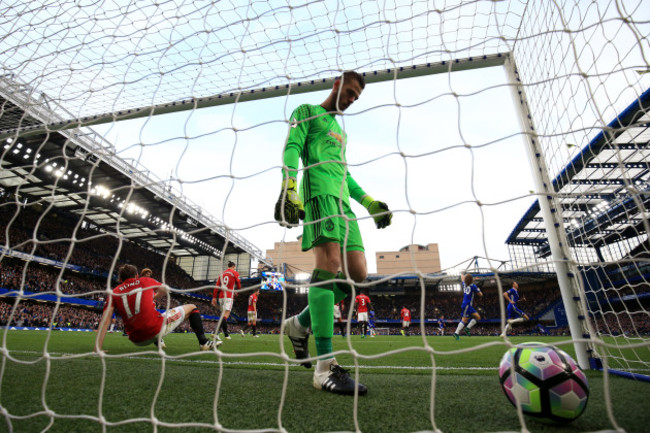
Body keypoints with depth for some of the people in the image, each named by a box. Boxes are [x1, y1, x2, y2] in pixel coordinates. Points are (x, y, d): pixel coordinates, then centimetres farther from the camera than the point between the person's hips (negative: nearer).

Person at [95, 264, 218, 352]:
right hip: (157, 329, -4)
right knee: (192, 308, 14)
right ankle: (203, 342, 9)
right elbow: (164, 290, 26)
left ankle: (158, 342, 33)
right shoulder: (145, 281, 9)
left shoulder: (114, 293, 11)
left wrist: (98, 348, 3)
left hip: (138, 341, 4)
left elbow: (104, 321, 1)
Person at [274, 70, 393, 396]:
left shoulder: (341, 132, 36)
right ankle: (325, 366, -22)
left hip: (342, 200, 8)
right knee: (330, 262, -24)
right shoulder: (307, 112, 15)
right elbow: (291, 149, -2)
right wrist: (288, 189, -19)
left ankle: (300, 324, 10)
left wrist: (369, 202, 24)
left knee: (357, 273, -5)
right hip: (319, 192, -8)